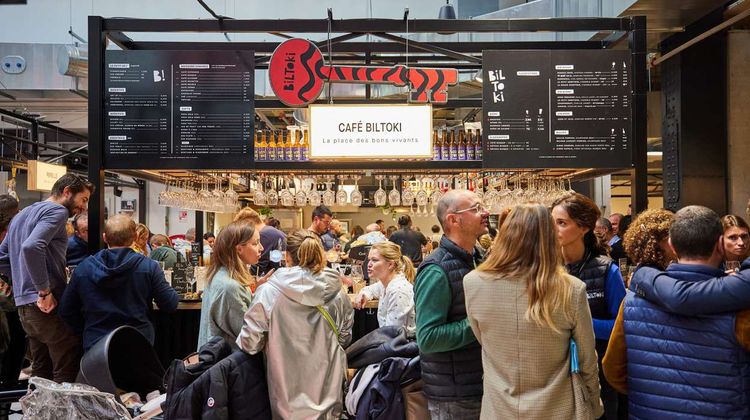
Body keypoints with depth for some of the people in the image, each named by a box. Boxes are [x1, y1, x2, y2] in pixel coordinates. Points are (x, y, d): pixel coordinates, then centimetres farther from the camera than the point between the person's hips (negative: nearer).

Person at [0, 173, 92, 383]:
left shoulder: (23, 214, 20)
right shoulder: (57, 211, -9)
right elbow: (31, 247, -26)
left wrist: (23, 281, 17)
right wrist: (45, 290, -21)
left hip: (24, 304, 9)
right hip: (48, 306, -9)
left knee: (41, 372, 16)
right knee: (67, 373, -6)